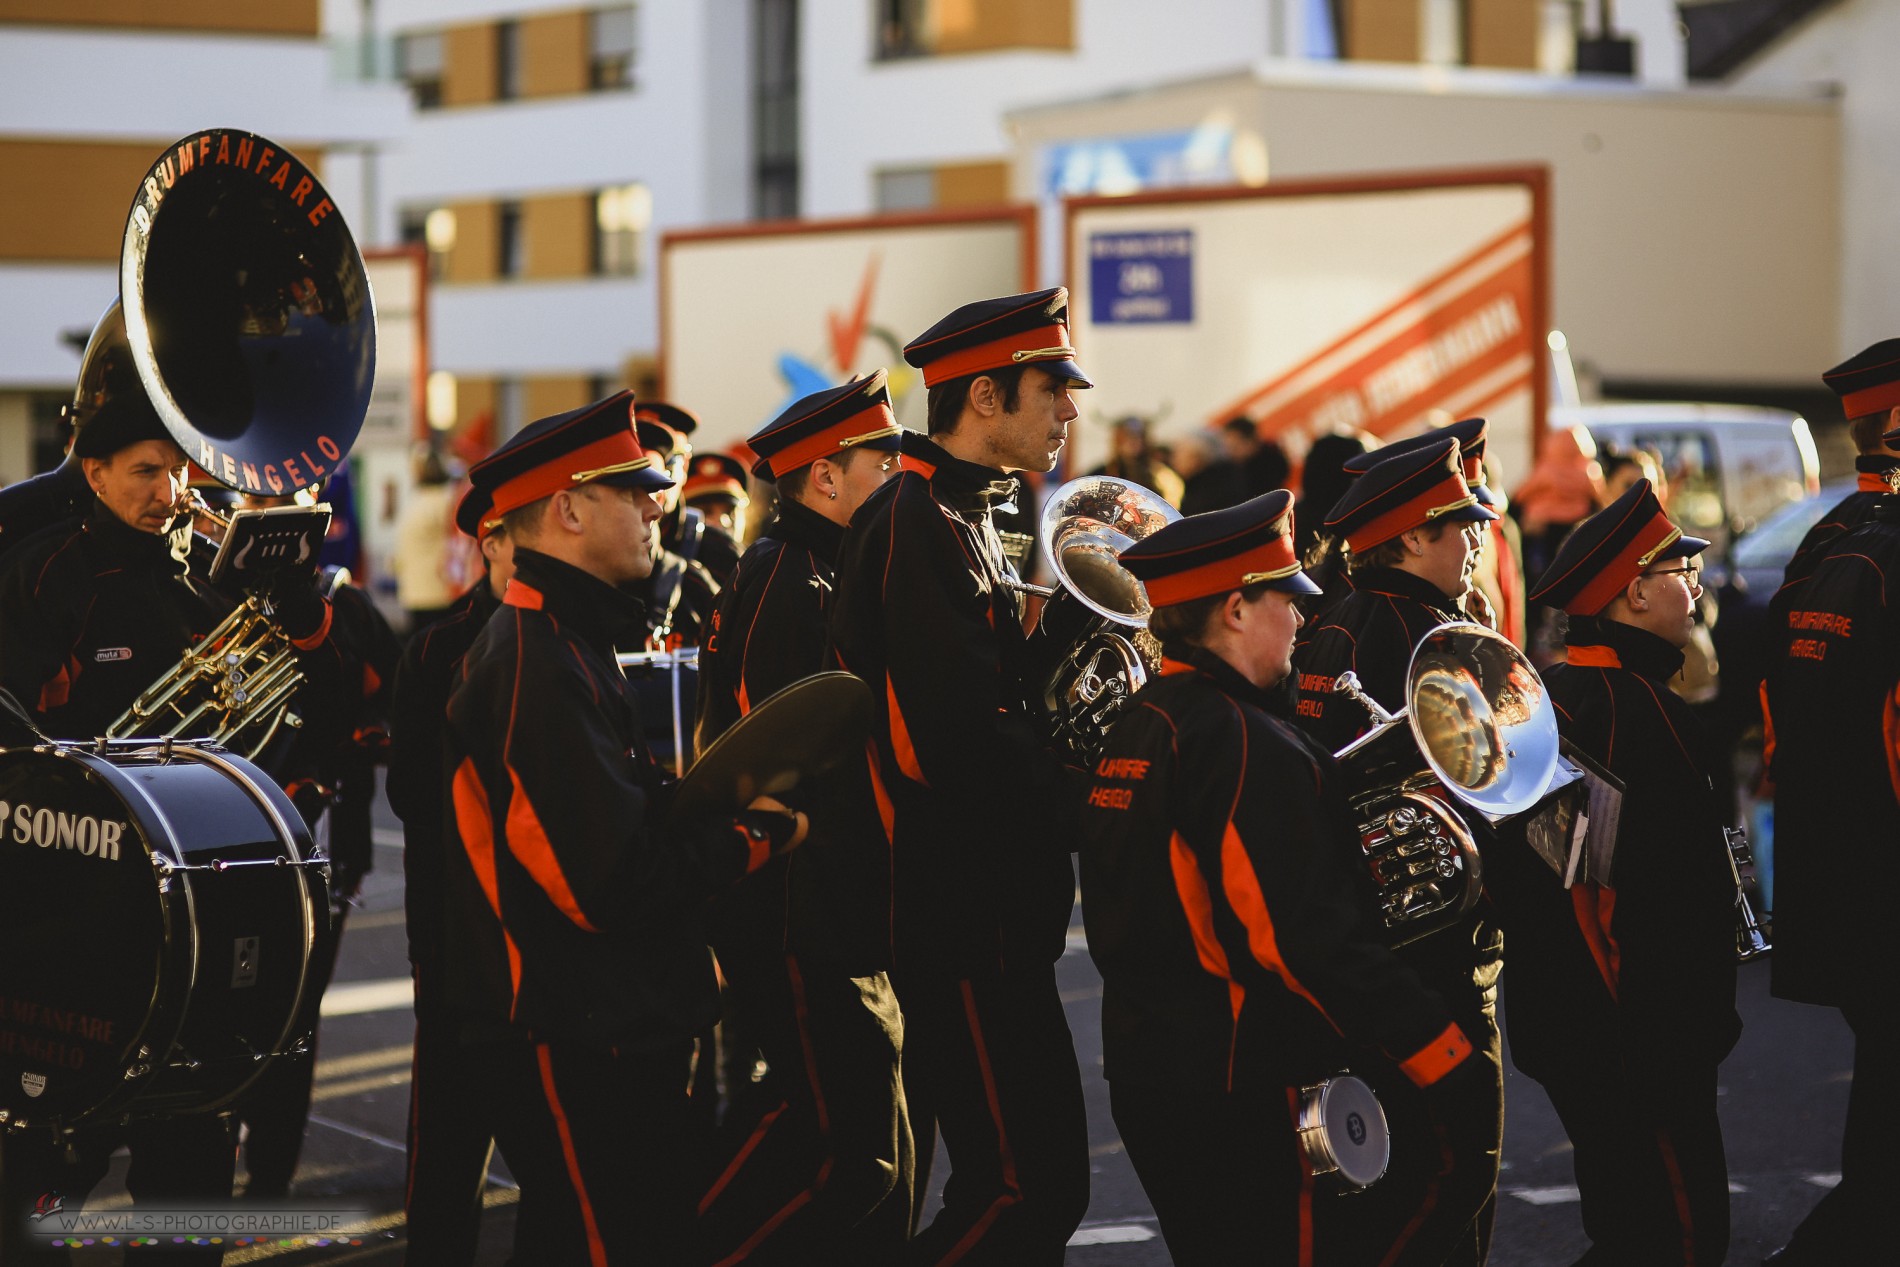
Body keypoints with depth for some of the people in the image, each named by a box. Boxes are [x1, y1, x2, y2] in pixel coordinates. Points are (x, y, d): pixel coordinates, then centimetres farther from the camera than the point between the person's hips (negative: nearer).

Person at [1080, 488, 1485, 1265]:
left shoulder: (1135, 729, 11)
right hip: (1249, 1090, -10)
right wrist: (1440, 1055, -22)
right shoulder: (1247, 744, -19)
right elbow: (1308, 937, -25)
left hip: (1148, 1069, 10)